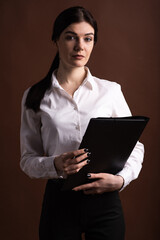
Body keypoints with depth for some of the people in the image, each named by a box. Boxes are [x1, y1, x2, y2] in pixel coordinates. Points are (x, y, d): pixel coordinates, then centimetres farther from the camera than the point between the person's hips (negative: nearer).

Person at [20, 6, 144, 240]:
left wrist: (121, 179, -12)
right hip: (59, 200, 0)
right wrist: (55, 165, -19)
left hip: (105, 200, 1)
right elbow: (28, 159, 1)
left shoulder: (111, 91, 2)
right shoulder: (35, 97, 1)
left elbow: (135, 146, 7)